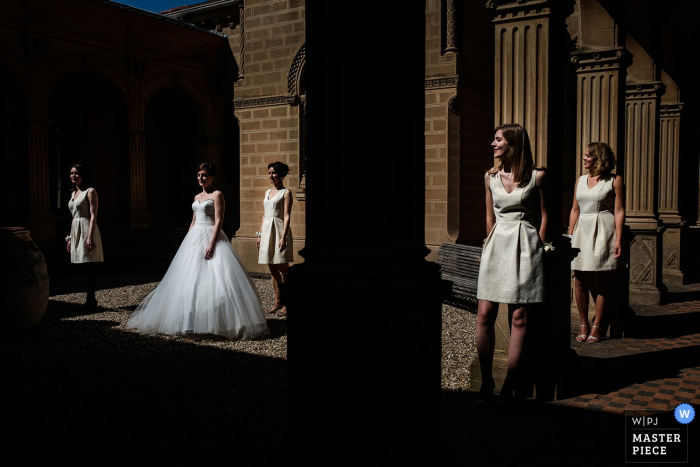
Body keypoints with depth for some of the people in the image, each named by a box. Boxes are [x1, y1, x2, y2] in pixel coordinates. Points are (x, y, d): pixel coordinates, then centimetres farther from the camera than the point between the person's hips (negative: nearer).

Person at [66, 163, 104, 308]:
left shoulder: (90, 191, -6)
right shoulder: (73, 193, 17)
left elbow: (93, 216, -13)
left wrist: (90, 237, -20)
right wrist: (70, 238, 18)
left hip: (87, 230, -8)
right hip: (76, 231, 8)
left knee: (89, 267, -6)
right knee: (86, 269, 8)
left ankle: (90, 299, -1)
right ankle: (91, 300, 12)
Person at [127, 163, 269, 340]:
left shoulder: (217, 195, -4)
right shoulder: (197, 197, 18)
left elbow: (218, 221, -13)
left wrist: (212, 244, -23)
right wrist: (188, 242, 17)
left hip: (211, 237, -8)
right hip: (194, 238, 8)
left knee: (213, 279, -13)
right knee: (190, 279, 7)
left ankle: (216, 321, -9)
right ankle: (192, 320, 14)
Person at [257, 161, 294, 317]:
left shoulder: (286, 193, -4)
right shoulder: (267, 193, 16)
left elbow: (287, 216, -10)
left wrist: (283, 237, -19)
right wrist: (260, 234, 15)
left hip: (279, 230, -7)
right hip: (267, 230, 7)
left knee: (283, 269, -4)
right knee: (273, 269, 9)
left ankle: (286, 304, 2)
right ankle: (278, 302, 16)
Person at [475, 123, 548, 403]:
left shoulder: (536, 176, -1)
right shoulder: (490, 177, 9)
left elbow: (544, 215, 6)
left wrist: (538, 248, 4)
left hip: (525, 246, -3)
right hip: (496, 245, 3)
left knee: (519, 317, -2)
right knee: (485, 314, -4)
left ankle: (510, 383, 6)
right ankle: (486, 381, 8)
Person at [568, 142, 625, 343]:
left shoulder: (615, 181, -1)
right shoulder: (580, 181, 13)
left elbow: (619, 211, -4)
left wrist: (618, 239, -11)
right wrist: (569, 236, 10)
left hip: (603, 232, -4)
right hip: (582, 232, 4)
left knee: (603, 282, 1)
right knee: (580, 281, 1)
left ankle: (596, 327, 10)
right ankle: (584, 325, 13)